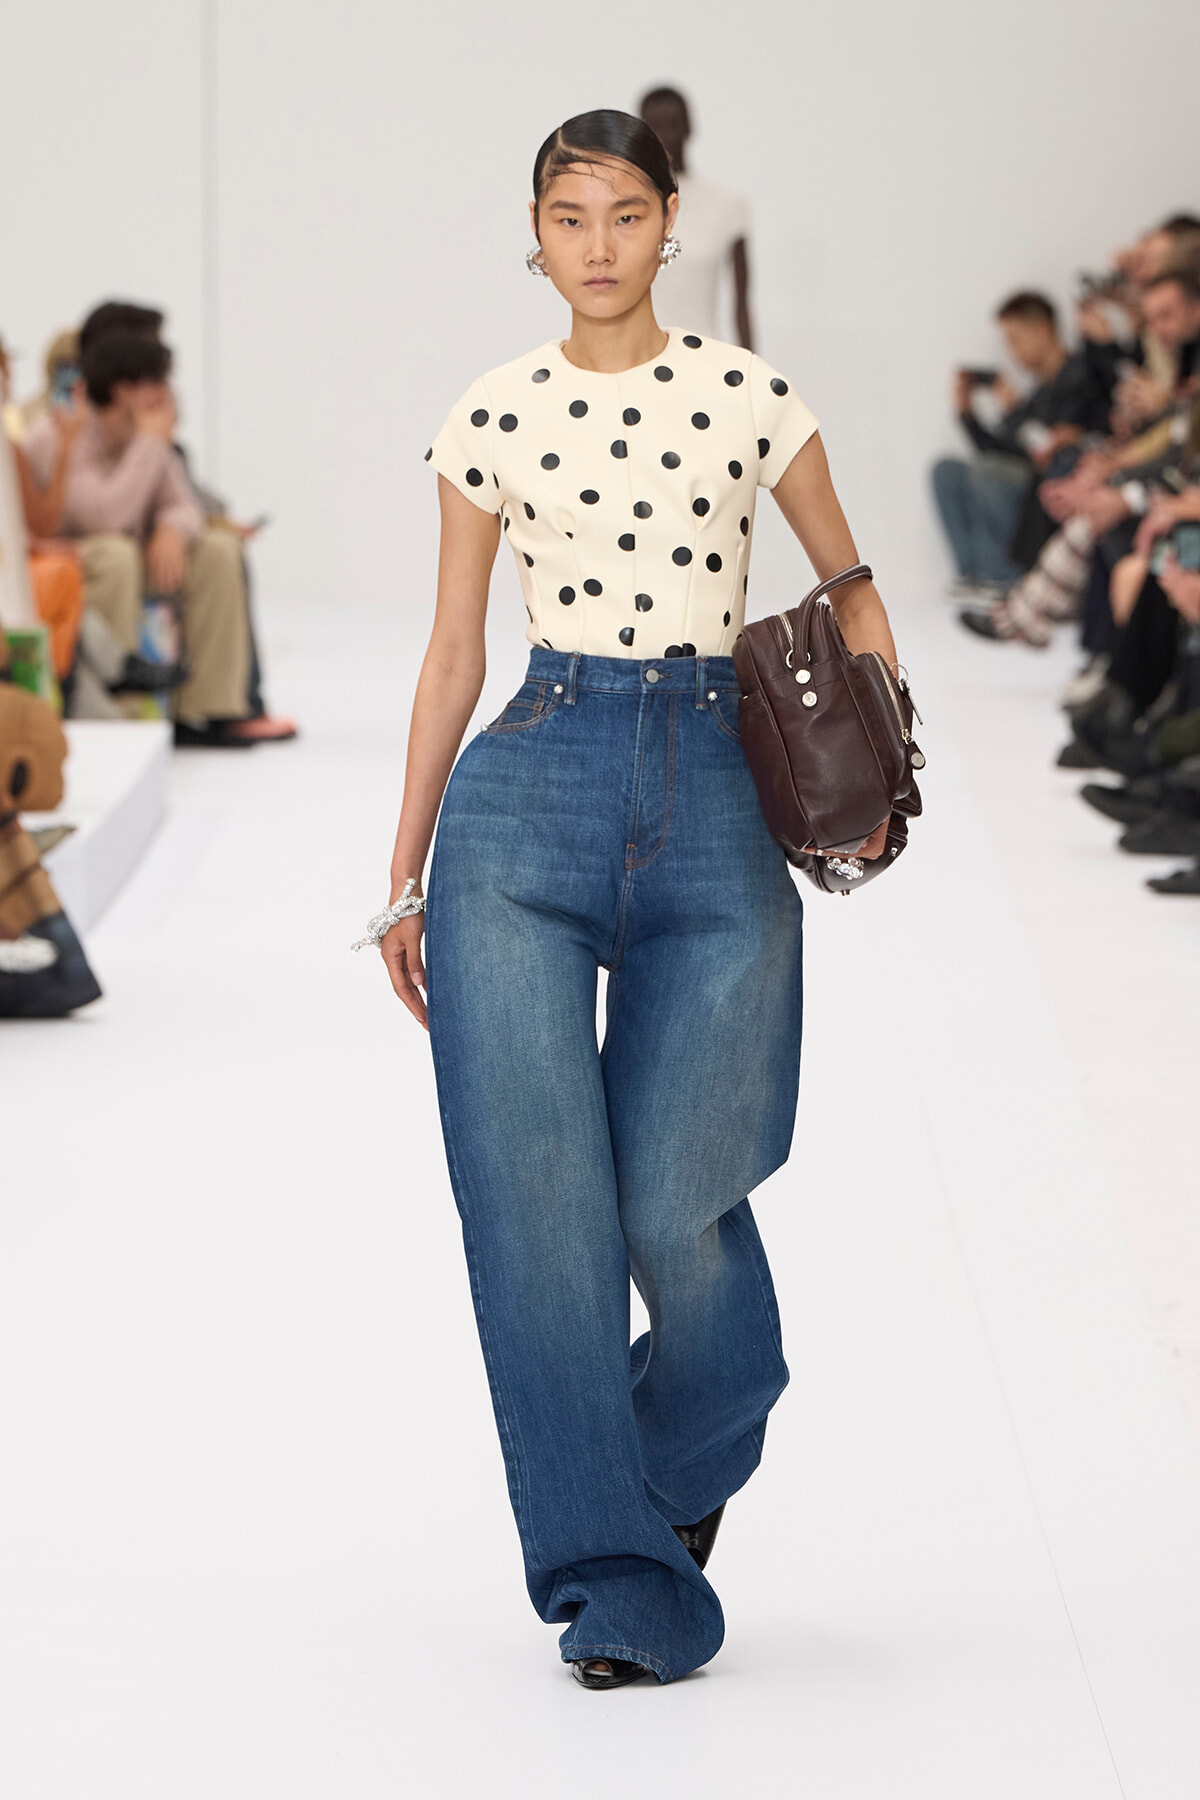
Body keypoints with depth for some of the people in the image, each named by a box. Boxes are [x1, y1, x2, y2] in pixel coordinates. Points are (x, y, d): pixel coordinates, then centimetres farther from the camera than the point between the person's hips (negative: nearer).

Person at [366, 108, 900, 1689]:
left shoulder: (750, 396, 5)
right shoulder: (493, 418, 7)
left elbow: (850, 590, 15)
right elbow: (453, 653, 12)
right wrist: (403, 877, 11)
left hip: (712, 801, -1)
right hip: (531, 793, 1)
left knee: (672, 1196, -3)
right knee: (535, 1188, -7)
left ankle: (706, 1436, 32)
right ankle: (616, 1577, 2)